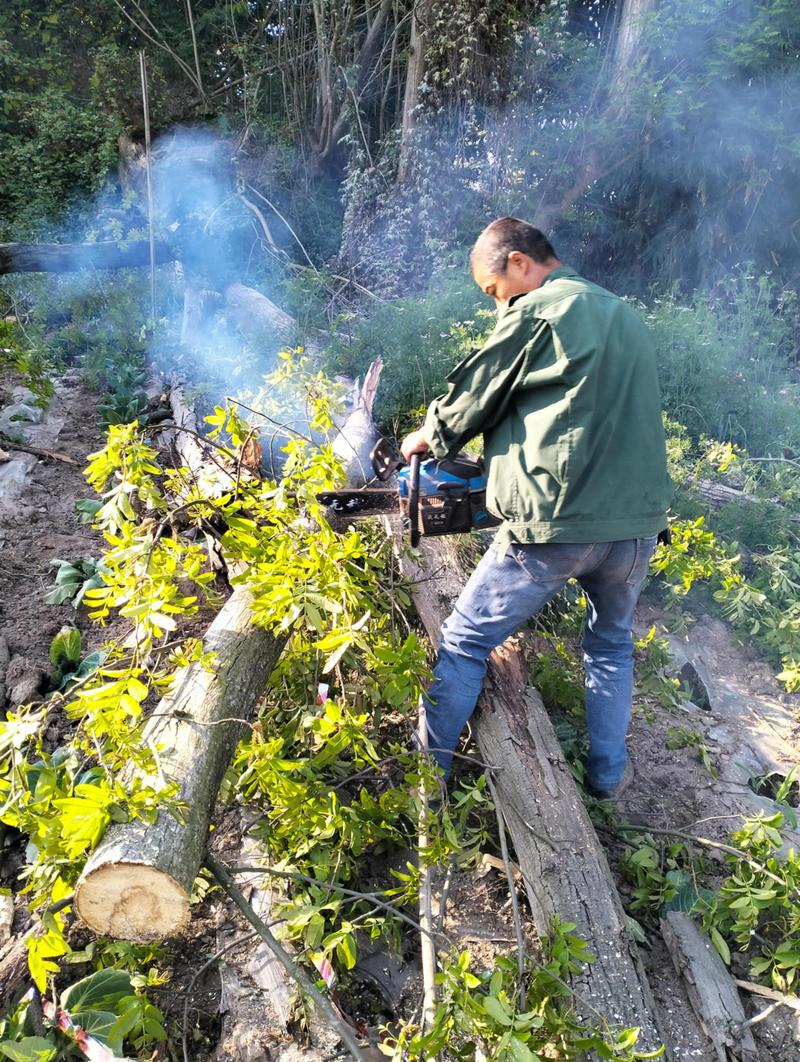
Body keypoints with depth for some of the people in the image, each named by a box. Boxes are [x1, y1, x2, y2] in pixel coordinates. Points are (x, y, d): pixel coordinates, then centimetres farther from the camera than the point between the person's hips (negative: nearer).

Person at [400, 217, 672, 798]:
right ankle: (608, 772, 35)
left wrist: (427, 439, 24)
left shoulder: (535, 313, -4)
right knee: (613, 645, 29)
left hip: (554, 524, -7)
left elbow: (470, 400, 3)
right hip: (638, 524, 7)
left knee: (464, 644, 8)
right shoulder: (627, 318, 18)